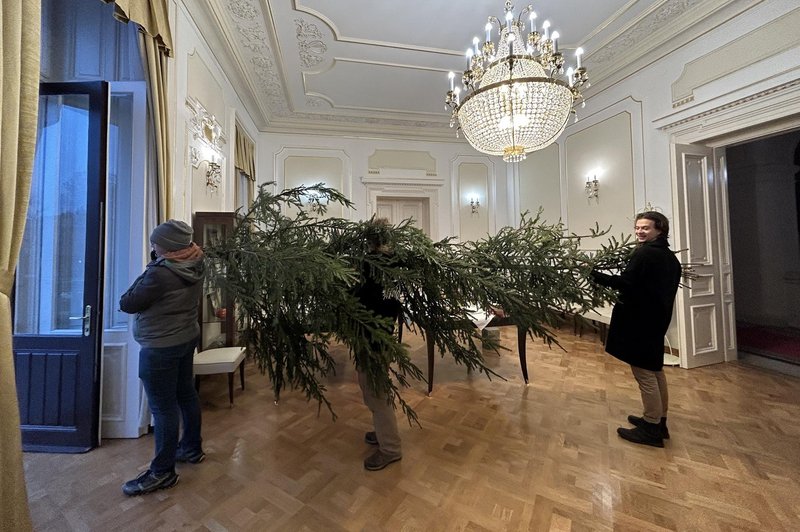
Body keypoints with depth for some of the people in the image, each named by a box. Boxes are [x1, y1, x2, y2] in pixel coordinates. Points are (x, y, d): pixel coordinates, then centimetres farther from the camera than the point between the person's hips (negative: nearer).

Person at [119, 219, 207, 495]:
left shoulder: (160, 273, -26)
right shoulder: (197, 263, -3)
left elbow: (126, 304, -13)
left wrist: (148, 271, -6)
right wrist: (155, 268, -3)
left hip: (160, 348, -8)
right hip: (187, 338, 9)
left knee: (163, 407, 4)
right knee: (186, 394, 20)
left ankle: (162, 472, 21)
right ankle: (192, 448, 38)